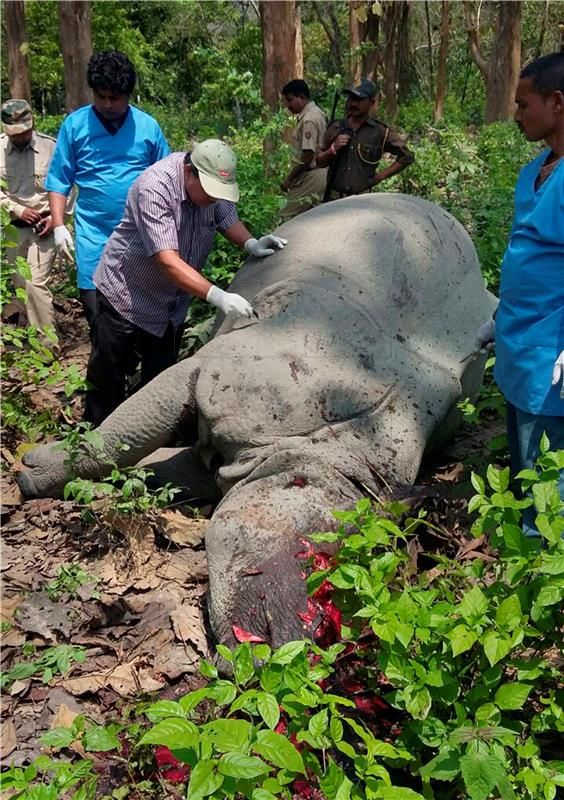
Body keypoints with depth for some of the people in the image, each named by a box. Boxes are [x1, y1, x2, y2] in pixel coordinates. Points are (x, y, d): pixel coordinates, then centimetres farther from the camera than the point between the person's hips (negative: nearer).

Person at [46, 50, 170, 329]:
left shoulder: (148, 126, 2)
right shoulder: (75, 124, 0)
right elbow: (59, 180, 4)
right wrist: (58, 226, -4)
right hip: (93, 233, 0)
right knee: (95, 305, 1)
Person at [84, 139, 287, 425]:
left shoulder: (212, 183, -12)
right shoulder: (155, 187, -31)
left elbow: (227, 217, 5)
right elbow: (169, 262, -39)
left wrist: (251, 244, -18)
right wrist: (218, 296, -48)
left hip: (172, 304, 6)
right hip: (125, 293, -6)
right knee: (107, 378, 5)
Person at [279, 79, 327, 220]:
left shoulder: (308, 120, -18)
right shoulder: (317, 112, 13)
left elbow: (308, 157, -23)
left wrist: (289, 178, -15)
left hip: (311, 176, -10)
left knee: (288, 216, -9)